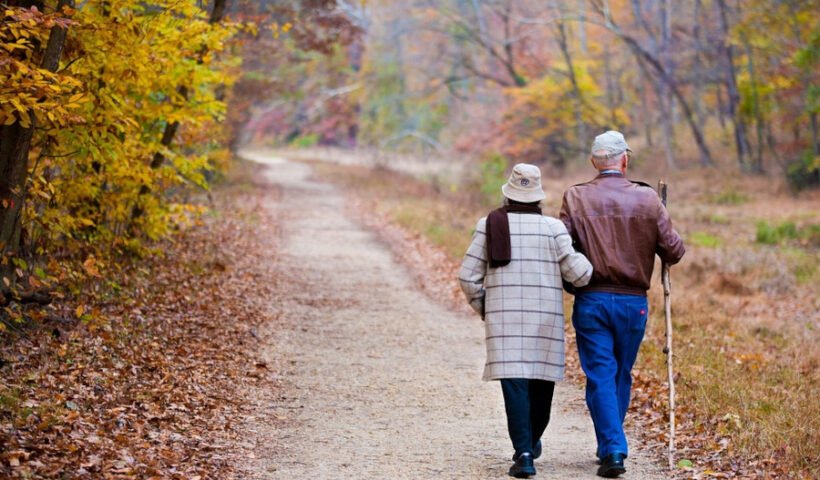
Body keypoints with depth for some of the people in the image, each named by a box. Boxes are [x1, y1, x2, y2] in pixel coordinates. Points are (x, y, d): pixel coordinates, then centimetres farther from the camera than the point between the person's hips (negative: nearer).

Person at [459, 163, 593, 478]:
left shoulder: (490, 225, 0)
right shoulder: (553, 228, -3)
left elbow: (468, 277, 0)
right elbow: (578, 272, -7)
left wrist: (483, 308, 16)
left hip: (504, 318, 0)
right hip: (545, 317, 0)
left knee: (514, 383, -3)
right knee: (541, 380, 18)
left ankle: (524, 453, -16)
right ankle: (531, 442, 34)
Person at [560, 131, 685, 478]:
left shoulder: (575, 198, -4)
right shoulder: (647, 198, -3)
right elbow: (673, 250, -1)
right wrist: (668, 257, 21)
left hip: (591, 300, -1)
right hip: (633, 302, 1)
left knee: (601, 376, 1)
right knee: (622, 375, 15)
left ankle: (612, 450, -8)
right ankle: (610, 446, 24)